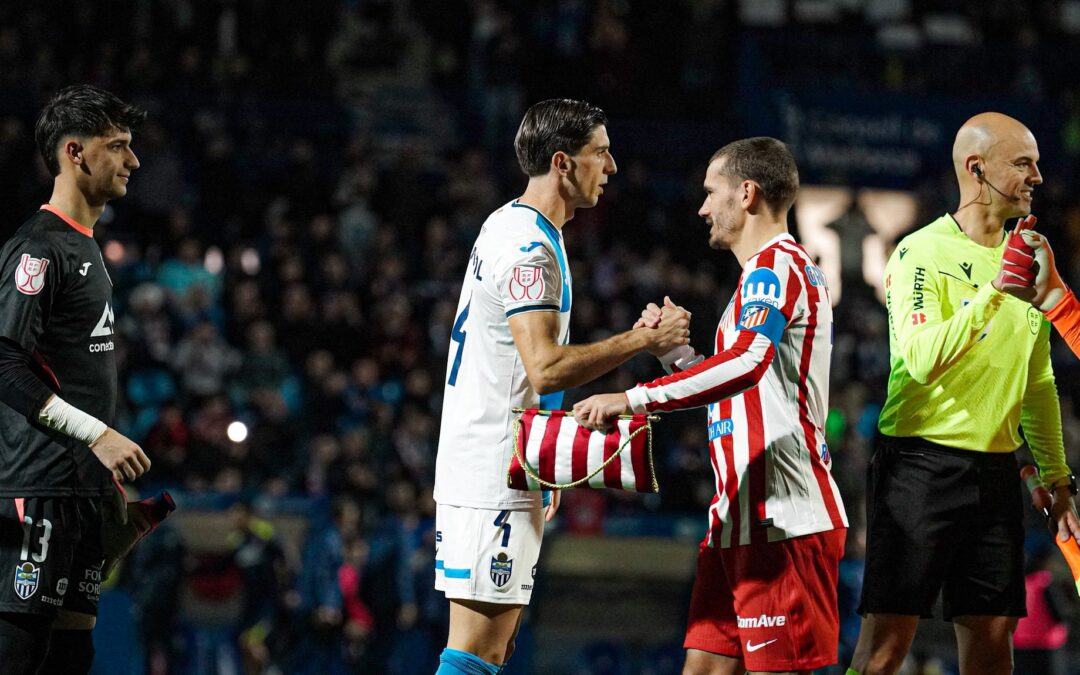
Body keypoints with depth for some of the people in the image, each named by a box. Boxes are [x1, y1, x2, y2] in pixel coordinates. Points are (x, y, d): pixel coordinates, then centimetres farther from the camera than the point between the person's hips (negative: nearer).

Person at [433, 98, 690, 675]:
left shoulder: (509, 226, 17)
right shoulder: (529, 249, -16)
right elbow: (547, 368, -26)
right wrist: (642, 340, -19)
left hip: (499, 470, 11)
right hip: (497, 477, -11)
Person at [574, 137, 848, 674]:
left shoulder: (774, 267, -10)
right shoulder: (775, 269, 24)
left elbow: (746, 364, -30)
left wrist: (633, 399, -30)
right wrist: (672, 351, 16)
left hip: (784, 521, -10)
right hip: (742, 517, 10)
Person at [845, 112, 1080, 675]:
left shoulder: (1024, 257, 14)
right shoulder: (922, 253, -7)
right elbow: (922, 359, -21)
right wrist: (996, 288, -23)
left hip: (995, 470, 6)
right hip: (921, 464, -6)